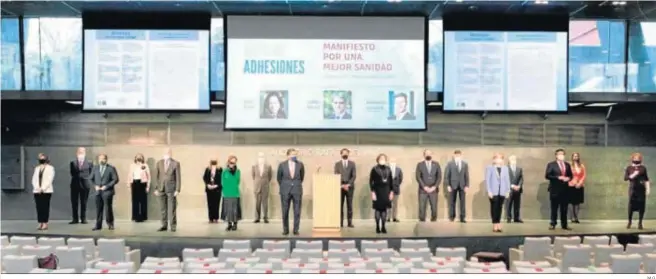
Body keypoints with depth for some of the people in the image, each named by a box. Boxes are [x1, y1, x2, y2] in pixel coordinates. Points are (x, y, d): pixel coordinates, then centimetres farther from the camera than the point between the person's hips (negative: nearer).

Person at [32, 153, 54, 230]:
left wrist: (42, 188, -15)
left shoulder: (50, 168, 1)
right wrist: (37, 188, -6)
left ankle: (45, 224, -5)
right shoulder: (36, 168, 17)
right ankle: (40, 224, 5)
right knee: (39, 207, 2)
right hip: (37, 191, 5)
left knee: (45, 207, -5)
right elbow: (34, 179, 10)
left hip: (46, 191, -5)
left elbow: (49, 180, -7)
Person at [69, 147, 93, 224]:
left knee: (83, 203, 3)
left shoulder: (89, 163, 0)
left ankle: (83, 219, 9)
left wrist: (84, 177, 1)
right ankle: (75, 219, 8)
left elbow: (89, 172, 5)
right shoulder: (72, 163, 4)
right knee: (74, 203, 3)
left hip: (84, 184, -1)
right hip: (75, 184, 2)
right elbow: (72, 172, 10)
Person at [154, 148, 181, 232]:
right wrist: (156, 188, 1)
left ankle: (173, 226, 7)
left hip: (171, 189, -3)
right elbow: (156, 176, 7)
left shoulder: (176, 163, -3)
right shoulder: (159, 163, 5)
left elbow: (178, 177, -4)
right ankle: (164, 226, 13)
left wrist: (177, 190, -10)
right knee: (163, 209, 6)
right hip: (161, 189, 3)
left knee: (172, 208, -1)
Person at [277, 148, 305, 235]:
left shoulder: (300, 164, -1)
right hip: (285, 191, 0)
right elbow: (279, 178, 12)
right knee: (285, 212, 3)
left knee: (297, 211, 1)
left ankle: (296, 230, 9)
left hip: (297, 190, 0)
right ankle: (285, 230, 13)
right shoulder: (282, 165, -2)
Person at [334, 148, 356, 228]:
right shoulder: (337, 164, 7)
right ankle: (340, 222, 0)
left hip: (349, 187, 0)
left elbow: (354, 176, 1)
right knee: (340, 205, -2)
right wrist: (342, 185, -11)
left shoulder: (352, 163, 8)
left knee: (349, 205, 1)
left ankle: (350, 222, 3)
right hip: (340, 187, 0)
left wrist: (348, 184, -11)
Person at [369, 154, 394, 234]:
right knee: (378, 209, 0)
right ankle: (377, 227, 8)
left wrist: (391, 191, 5)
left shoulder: (388, 169, 8)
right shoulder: (374, 169, -4)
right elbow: (371, 181, -6)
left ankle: (383, 227, 12)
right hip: (378, 191, -4)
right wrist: (372, 192, -12)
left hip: (386, 191, 4)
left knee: (384, 209, 5)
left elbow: (391, 181, 11)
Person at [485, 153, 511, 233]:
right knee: (494, 208, -3)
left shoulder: (505, 168, 11)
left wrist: (508, 190, 4)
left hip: (502, 192, 3)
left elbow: (507, 180, 11)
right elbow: (487, 180, -3)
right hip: (493, 192, -3)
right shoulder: (490, 168, 1)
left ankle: (498, 224, 10)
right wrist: (489, 191, -11)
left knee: (499, 208, 5)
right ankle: (495, 225, 0)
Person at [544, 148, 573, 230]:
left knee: (564, 208, 7)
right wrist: (558, 177, -18)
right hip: (555, 189, -4)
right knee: (554, 208, 1)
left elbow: (570, 175, 18)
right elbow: (547, 176, -10)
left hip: (565, 189, 4)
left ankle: (564, 225, 12)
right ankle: (553, 224, 7)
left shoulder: (567, 165, 13)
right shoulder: (551, 164, -2)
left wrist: (568, 178, -5)